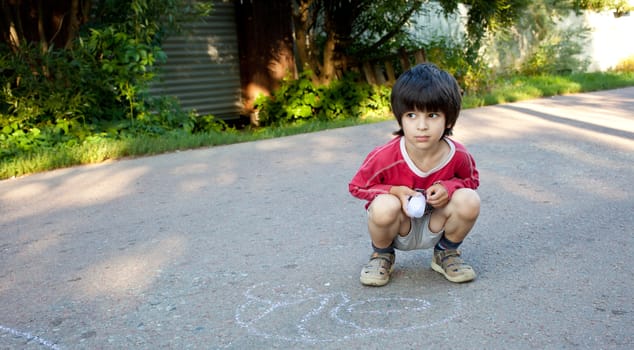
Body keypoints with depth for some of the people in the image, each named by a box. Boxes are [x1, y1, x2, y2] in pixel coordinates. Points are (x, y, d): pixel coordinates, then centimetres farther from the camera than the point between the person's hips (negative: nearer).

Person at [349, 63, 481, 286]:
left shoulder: (458, 156, -20)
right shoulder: (384, 157, -26)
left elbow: (472, 179, 3)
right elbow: (357, 186, -11)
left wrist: (448, 187, -21)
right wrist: (395, 191, -27)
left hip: (435, 227, 2)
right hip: (398, 229, -2)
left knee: (469, 200, -26)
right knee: (384, 206, -36)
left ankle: (446, 253, 6)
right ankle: (382, 255, 0)